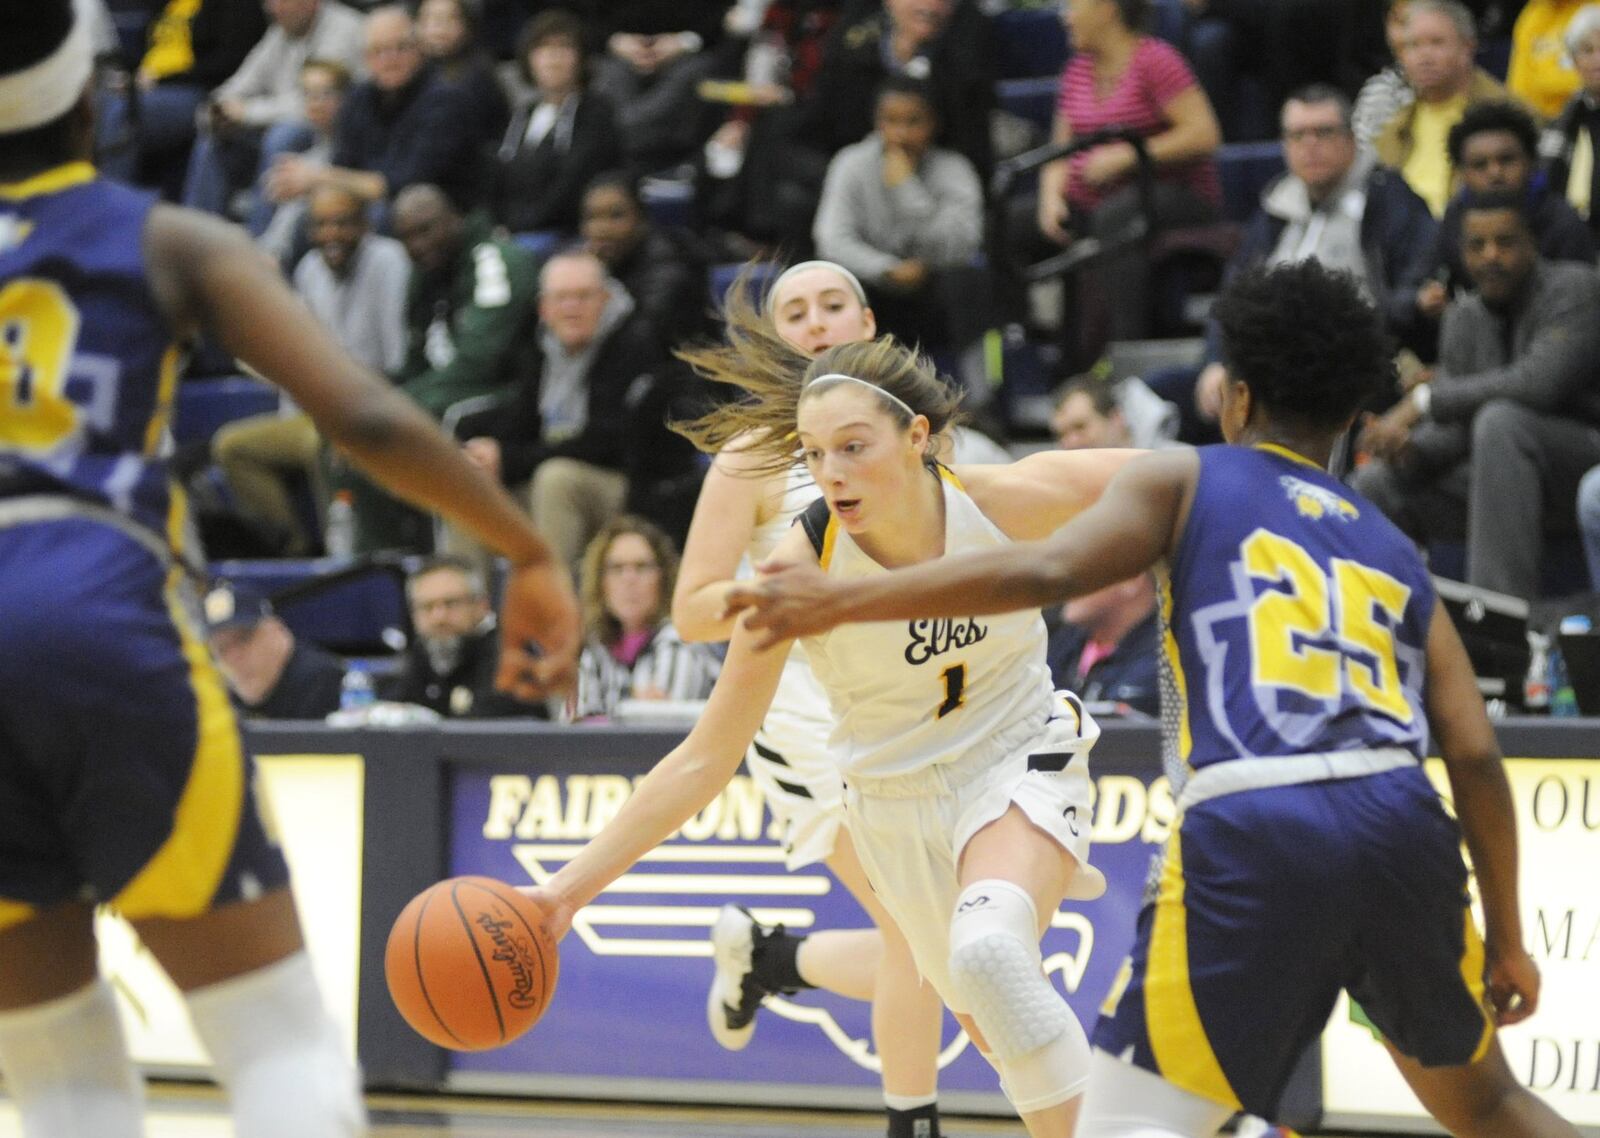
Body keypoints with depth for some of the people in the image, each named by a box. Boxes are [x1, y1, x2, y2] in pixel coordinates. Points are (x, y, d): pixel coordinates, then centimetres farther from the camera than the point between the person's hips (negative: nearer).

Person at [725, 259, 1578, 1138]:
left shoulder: (1186, 479, 17)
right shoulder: (1395, 553, 27)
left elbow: (1046, 571, -2)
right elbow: (1475, 755, 18)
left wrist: (843, 601, 0)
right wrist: (1506, 934, 26)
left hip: (1249, 833, -4)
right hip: (1400, 823, 4)